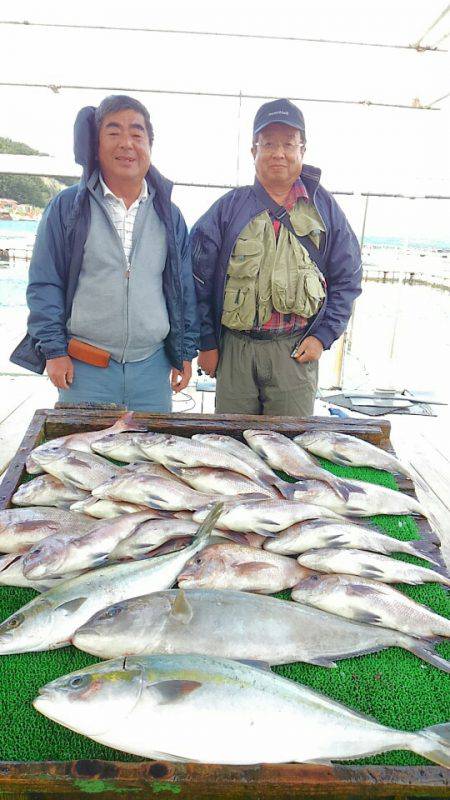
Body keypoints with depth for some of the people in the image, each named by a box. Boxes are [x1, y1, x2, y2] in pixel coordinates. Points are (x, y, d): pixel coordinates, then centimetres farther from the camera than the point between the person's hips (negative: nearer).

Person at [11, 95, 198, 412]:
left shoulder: (169, 215, 10)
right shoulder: (67, 207, 2)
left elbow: (184, 288, 12)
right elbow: (44, 285, 2)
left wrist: (185, 352, 9)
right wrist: (54, 350, -4)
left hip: (153, 369, 3)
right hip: (84, 372, -2)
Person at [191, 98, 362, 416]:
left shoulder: (323, 207, 8)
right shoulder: (229, 207, 5)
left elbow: (347, 279, 9)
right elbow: (199, 279, 5)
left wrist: (322, 336, -2)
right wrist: (206, 343, 2)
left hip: (296, 351, 0)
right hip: (234, 348, 1)